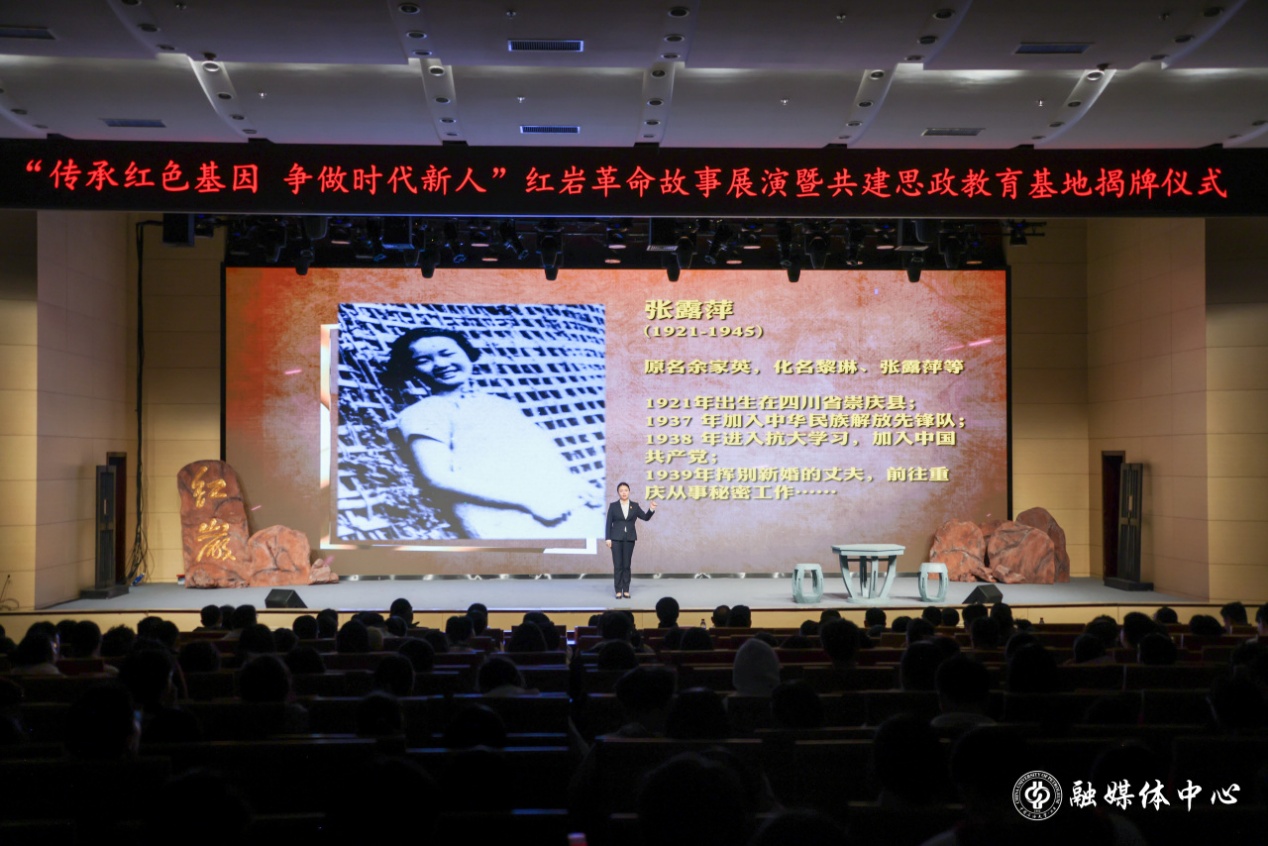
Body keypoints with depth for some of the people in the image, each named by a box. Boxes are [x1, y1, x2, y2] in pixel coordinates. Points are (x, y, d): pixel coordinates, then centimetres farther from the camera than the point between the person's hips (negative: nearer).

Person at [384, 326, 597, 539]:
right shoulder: (422, 414, 7)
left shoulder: (504, 405, 26)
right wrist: (527, 500, -14)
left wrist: (572, 482, 0)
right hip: (514, 527, -6)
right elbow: (438, 478, -7)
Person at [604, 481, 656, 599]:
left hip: (629, 538, 1)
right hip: (616, 538, -1)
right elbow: (609, 523, 0)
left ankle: (626, 590, 9)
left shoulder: (634, 506, 6)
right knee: (617, 565, -2)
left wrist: (651, 510, -14)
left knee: (626, 565, 5)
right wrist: (608, 538, -6)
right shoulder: (613, 506, 1)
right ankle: (618, 591, 2)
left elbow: (645, 517, 4)